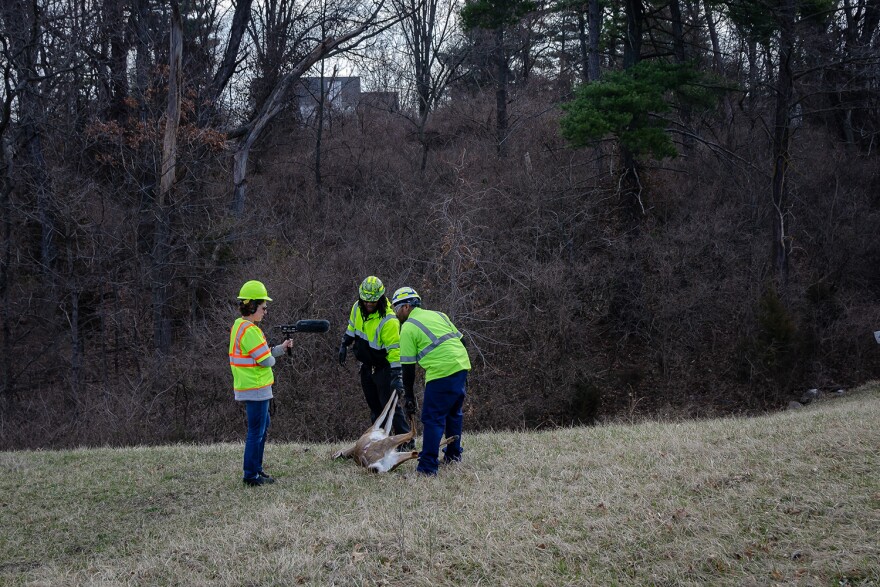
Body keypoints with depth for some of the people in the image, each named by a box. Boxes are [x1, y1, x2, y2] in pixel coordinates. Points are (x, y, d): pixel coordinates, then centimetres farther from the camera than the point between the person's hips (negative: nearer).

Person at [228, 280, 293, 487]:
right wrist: (273, 357, 1)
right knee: (256, 432, -3)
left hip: (251, 388, 10)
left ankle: (256, 469, 28)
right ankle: (251, 475, 3)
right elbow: (265, 360, -21)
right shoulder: (249, 330, -20)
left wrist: (282, 347, 6)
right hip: (255, 389, -10)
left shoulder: (240, 326, 12)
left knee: (263, 428, 20)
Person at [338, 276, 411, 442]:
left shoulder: (388, 321, -27)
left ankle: (406, 442, -4)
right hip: (367, 366, 7)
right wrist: (344, 345, 19)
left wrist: (397, 376, -34)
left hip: (383, 367, -7)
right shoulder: (357, 308, -4)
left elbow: (395, 350, -29)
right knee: (374, 407, 13)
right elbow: (352, 327, 18)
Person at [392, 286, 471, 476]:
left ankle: (428, 467, -8)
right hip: (462, 366, 8)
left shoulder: (408, 328, -1)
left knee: (432, 419, -5)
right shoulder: (438, 315, 20)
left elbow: (408, 366, -1)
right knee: (453, 412, 24)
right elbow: (459, 339, 19)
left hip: (441, 374, -8)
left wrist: (409, 395, 5)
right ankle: (453, 454, 35)